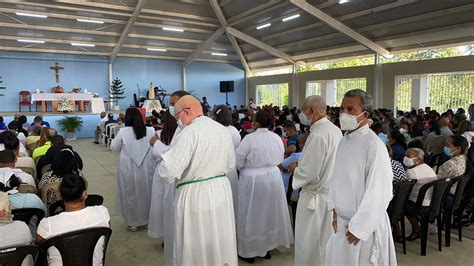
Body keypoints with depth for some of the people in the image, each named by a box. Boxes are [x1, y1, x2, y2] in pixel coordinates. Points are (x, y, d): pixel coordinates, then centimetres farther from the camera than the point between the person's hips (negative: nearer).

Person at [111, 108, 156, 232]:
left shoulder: (123, 132, -13)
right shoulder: (150, 131, -9)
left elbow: (114, 147, 1)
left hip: (129, 169, -2)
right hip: (146, 169, 2)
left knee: (130, 194, 13)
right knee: (145, 192, 18)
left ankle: (132, 222, 24)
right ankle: (146, 218, 32)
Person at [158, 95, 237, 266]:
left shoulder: (190, 132, -19)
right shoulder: (223, 130, 4)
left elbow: (168, 172, -21)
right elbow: (230, 164, 14)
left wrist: (163, 154, -1)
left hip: (195, 196, -7)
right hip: (222, 190, 7)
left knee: (196, 248, 11)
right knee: (220, 243, 21)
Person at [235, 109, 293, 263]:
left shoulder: (250, 138, -18)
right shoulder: (277, 138, -2)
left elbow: (237, 161, -14)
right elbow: (280, 160, 7)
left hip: (253, 180, -5)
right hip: (273, 177, 6)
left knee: (253, 215, 9)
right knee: (270, 213, 19)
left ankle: (250, 251, 21)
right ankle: (267, 247, 33)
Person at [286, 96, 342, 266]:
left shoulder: (317, 135, -24)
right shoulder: (335, 130, 3)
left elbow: (309, 174, -24)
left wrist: (294, 170, -6)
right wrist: (301, 166, 12)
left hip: (316, 196, -8)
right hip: (332, 193, 9)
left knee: (310, 244, 9)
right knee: (325, 241, 22)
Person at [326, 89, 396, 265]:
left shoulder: (374, 145, -19)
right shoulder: (344, 141, 4)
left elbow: (378, 192, -21)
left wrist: (359, 227, -16)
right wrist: (334, 210, 7)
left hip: (364, 224, -7)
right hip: (342, 221, 7)